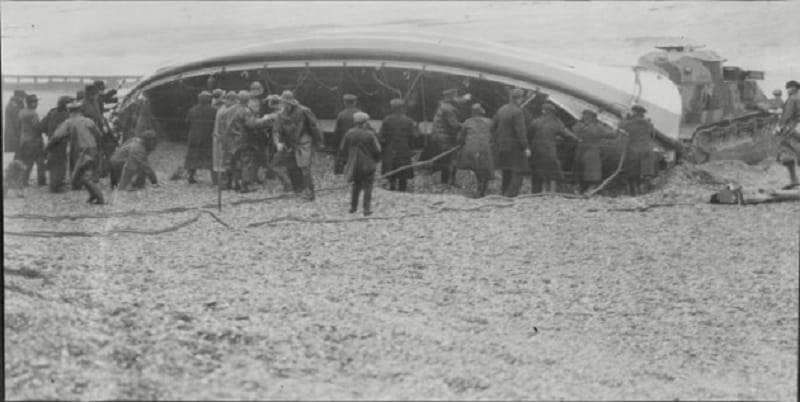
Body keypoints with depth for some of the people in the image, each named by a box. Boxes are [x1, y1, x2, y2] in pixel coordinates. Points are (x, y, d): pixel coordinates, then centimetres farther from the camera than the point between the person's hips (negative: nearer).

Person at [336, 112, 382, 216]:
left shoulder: (349, 134, -4)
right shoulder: (370, 134, -13)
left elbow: (343, 149, 3)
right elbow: (377, 150, -9)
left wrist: (341, 159, 18)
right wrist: (376, 160, 10)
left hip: (354, 164, 3)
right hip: (368, 165, -3)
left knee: (356, 185, 19)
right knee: (367, 186, 6)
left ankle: (353, 207, 19)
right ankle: (367, 209, 4)